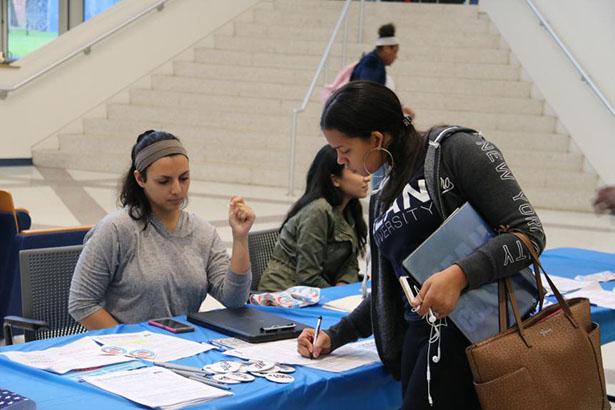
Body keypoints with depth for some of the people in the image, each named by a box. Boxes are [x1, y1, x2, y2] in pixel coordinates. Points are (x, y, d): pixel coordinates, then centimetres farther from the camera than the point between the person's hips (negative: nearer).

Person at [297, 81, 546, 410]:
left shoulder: (456, 149, -3)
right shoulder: (380, 198, 20)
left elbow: (528, 232, -9)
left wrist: (460, 275, -22)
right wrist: (335, 336, 19)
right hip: (419, 339, 7)